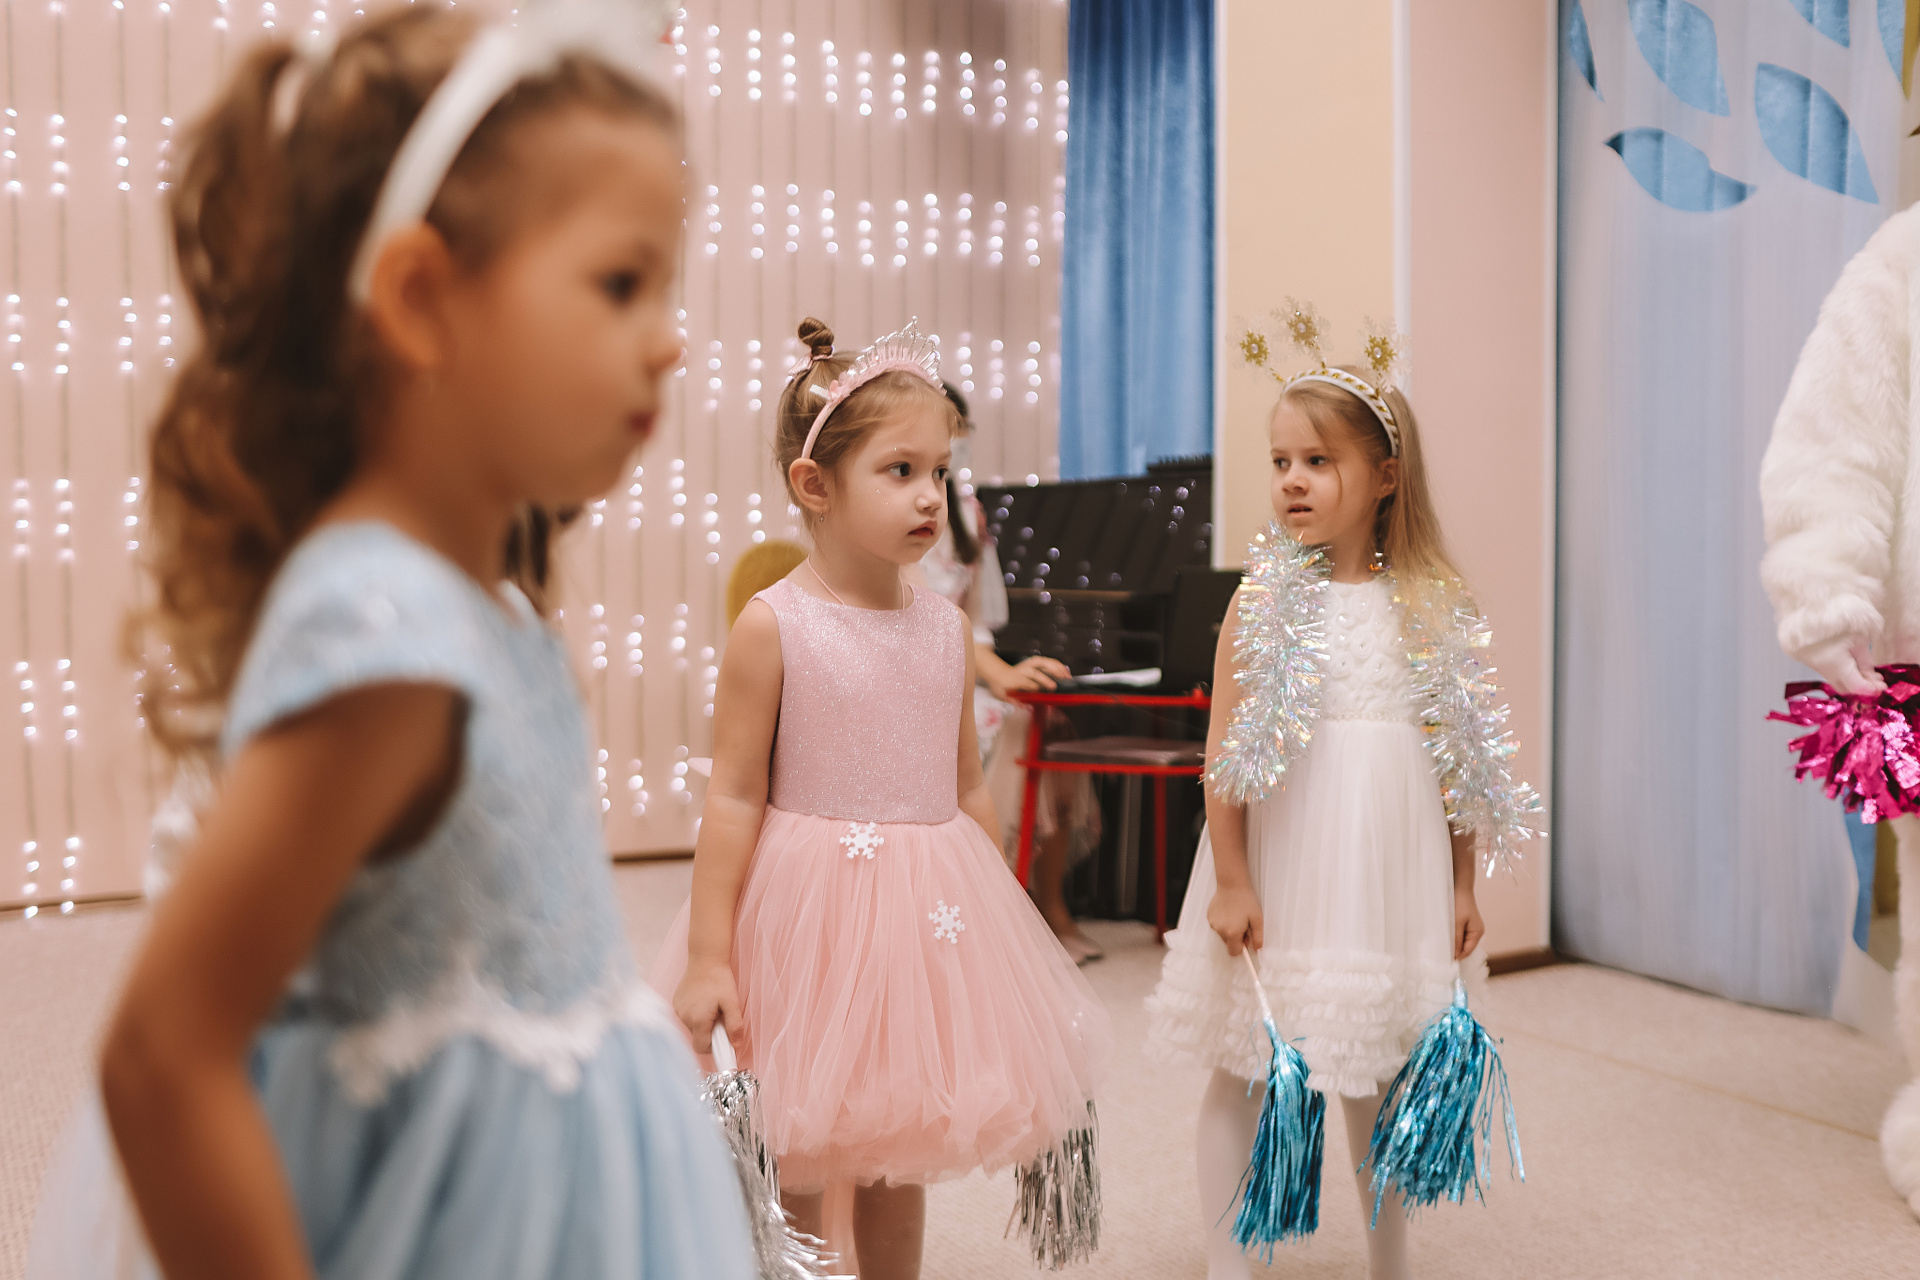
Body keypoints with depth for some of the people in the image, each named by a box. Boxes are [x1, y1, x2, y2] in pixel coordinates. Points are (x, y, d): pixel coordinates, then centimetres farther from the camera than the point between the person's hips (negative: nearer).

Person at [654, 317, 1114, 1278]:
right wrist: (708, 954, -11)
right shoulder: (772, 625, -12)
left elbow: (966, 789, 10)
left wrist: (1003, 927, 15)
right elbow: (735, 797, -11)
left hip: (930, 911, 5)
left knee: (899, 1155, 19)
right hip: (807, 910, -4)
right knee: (789, 1171, 9)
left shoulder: (945, 629, 3)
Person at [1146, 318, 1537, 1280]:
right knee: (1242, 1071, 6)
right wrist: (1230, 878, -10)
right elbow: (1224, 749, -7)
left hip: (1391, 858, 2)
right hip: (1282, 856, -2)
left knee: (1381, 1072, 15)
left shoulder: (1432, 603, 1)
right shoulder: (1265, 598, -5)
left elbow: (1456, 752, 6)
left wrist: (1461, 883, 7)